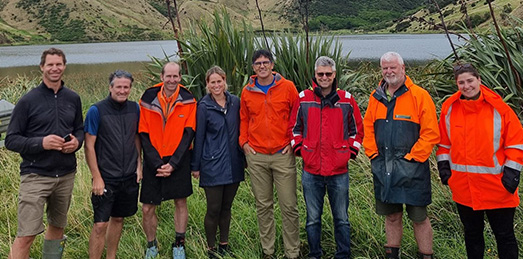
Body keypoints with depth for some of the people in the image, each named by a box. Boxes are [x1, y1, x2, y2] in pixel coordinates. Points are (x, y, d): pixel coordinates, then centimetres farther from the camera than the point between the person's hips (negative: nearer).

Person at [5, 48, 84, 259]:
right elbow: (11, 140, -5)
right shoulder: (28, 101, -5)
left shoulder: (73, 99, 7)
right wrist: (41, 143, -20)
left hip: (66, 175, 5)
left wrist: (77, 142, -5)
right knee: (26, 235, -9)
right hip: (35, 176, -4)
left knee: (57, 226, 17)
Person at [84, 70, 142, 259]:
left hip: (130, 177, 5)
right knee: (100, 224, -5)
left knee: (118, 219, 16)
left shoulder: (134, 109, 4)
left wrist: (139, 165, 7)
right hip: (106, 178, -5)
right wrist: (96, 177, -13)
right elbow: (89, 146, -10)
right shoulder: (96, 111, -11)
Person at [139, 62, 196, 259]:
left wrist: (173, 163, -13)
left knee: (180, 202, 7)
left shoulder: (188, 101, -3)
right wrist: (157, 164, -10)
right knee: (147, 208, 3)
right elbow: (144, 136, -3)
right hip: (153, 162, 1)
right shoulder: (148, 100, -3)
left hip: (178, 161, 0)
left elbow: (188, 134, -6)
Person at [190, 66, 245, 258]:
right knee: (214, 210, 1)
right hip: (212, 165, -4)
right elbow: (198, 138, -3)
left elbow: (240, 132, 11)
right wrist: (195, 166, -2)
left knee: (226, 207, 14)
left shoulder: (235, 102, 3)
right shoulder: (204, 106, -6)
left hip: (233, 165, 4)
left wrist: (244, 157, 11)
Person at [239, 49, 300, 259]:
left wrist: (294, 141, -3)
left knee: (289, 206, -1)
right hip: (256, 156, 3)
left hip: (283, 155, -2)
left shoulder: (287, 87, -1)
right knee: (263, 206, 10)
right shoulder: (247, 92, 7)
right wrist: (244, 142, 5)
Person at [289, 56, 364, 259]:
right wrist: (299, 149, 2)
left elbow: (357, 129, 11)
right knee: (313, 219, 11)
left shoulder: (347, 100, 2)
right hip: (311, 171, 0)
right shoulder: (303, 99, 2)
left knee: (341, 219, 10)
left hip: (339, 171, 0)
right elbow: (294, 127, 11)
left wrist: (351, 152, 2)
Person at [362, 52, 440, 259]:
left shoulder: (419, 96, -8)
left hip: (411, 168, -5)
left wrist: (412, 157, -13)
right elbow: (368, 129, 16)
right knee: (391, 215, 16)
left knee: (419, 217, 3)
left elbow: (430, 133, -11)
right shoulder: (376, 97, 8)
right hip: (383, 168, 5)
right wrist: (373, 154, 5)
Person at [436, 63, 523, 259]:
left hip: (496, 186, -3)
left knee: (504, 235, 9)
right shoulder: (450, 107, 2)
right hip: (464, 187, 3)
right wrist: (443, 166, 6)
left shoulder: (498, 107, -7)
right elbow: (444, 142, 12)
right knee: (472, 233, 18)